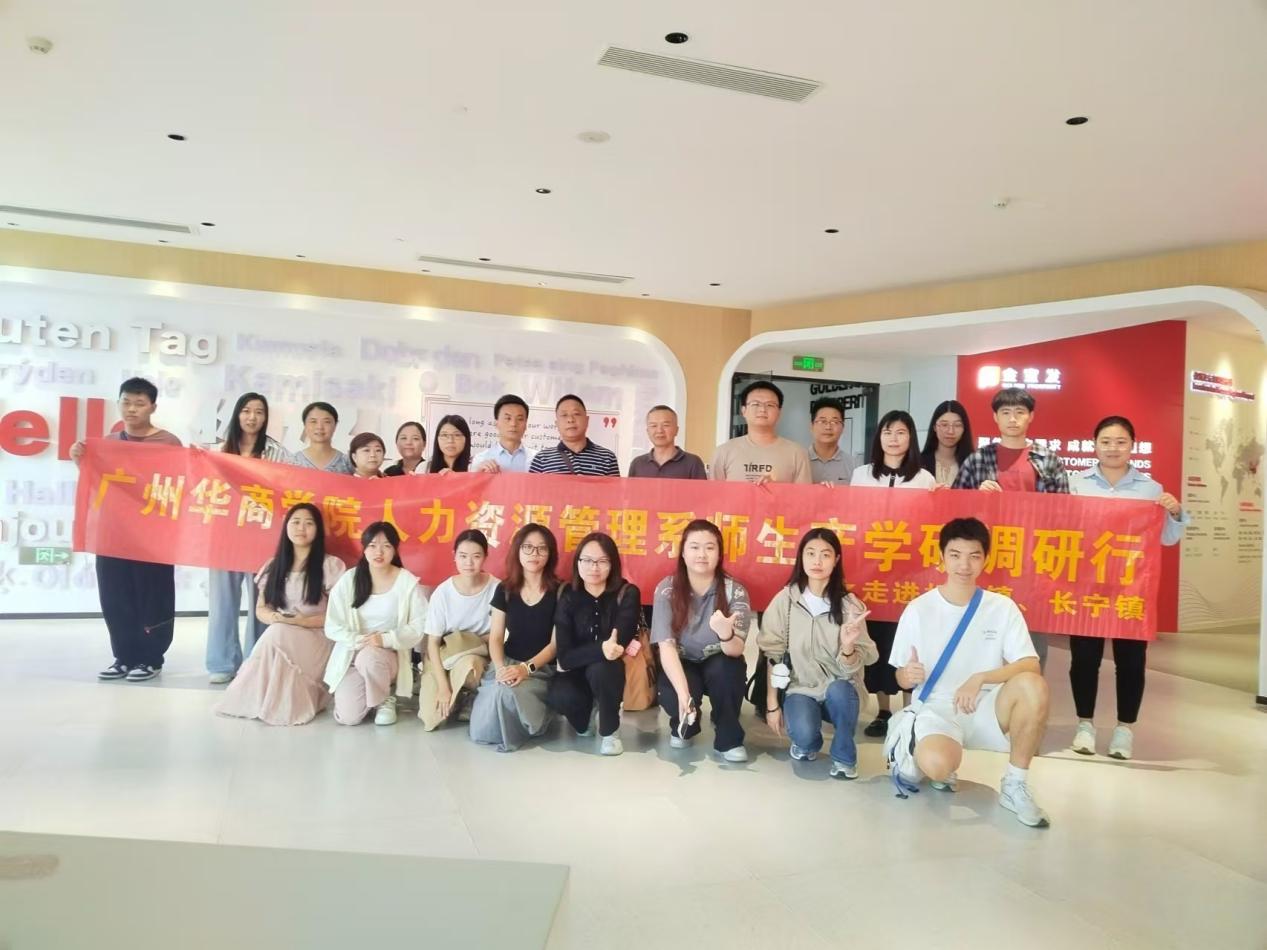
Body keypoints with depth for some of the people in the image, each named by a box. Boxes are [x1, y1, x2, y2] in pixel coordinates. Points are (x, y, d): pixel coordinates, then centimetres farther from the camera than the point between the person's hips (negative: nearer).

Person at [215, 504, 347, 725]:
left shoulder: (331, 566, -3)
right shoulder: (274, 566, 11)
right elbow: (260, 609, 11)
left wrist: (303, 622, -19)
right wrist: (275, 618, -13)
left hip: (318, 639, -3)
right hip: (278, 637, 3)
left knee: (277, 637, -32)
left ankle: (283, 704, -20)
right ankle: (263, 701, -16)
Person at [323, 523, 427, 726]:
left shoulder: (408, 582, -7)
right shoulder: (348, 580, -3)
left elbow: (418, 627, -7)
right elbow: (332, 626, -2)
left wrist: (386, 639, -22)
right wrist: (358, 640, -19)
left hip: (390, 654, -2)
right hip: (351, 654, 2)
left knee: (369, 658, -38)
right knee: (348, 717, -17)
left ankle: (385, 700, -5)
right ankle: (371, 695, 20)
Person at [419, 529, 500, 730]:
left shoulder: (496, 589, -14)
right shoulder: (442, 592, -14)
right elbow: (433, 642, -11)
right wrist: (443, 686, -19)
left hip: (478, 656, -1)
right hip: (443, 657, 1)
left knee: (468, 665, -37)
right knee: (432, 717, -21)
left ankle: (467, 700, -1)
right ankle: (459, 699, 15)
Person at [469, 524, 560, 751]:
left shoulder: (558, 593, -6)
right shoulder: (505, 590, 5)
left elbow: (555, 644, -8)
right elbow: (496, 637, 3)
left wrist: (526, 668, -23)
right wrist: (500, 667, -17)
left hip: (542, 669, -3)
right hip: (508, 663, 3)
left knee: (506, 691, -35)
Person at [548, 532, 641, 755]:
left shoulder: (627, 594, -14)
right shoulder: (568, 597, -10)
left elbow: (618, 644, -23)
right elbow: (565, 657, -20)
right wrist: (600, 649, -39)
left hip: (609, 672, -1)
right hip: (578, 671, 2)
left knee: (600, 668, -36)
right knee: (558, 696, -31)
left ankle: (609, 731, -8)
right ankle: (587, 714, 7)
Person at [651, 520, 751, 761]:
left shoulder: (735, 591, -16)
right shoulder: (667, 589, -16)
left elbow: (736, 650, -26)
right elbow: (666, 646, -23)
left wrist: (725, 634, -51)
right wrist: (683, 693, -38)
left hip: (720, 668, 0)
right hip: (682, 666, 0)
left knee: (725, 668, -34)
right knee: (673, 698, -32)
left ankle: (729, 739, -9)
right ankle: (684, 726, 6)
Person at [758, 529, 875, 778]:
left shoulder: (849, 604, -8)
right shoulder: (785, 600, -8)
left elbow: (851, 668, -10)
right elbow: (773, 656, -1)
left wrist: (847, 647, -32)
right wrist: (772, 705, -1)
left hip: (840, 691, 0)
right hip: (801, 688, 0)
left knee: (838, 690, -35)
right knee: (803, 734, -30)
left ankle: (844, 756, -6)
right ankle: (809, 742, 10)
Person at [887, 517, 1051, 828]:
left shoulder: (1003, 607, -1)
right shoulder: (918, 609, -5)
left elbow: (1031, 666, -10)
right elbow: (902, 679, 1)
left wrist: (980, 678, -26)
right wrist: (908, 677, -24)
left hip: (985, 708, 3)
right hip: (936, 708, -3)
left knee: (1033, 685, -29)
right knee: (938, 765, -36)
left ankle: (1015, 785, -10)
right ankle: (910, 749, 3)